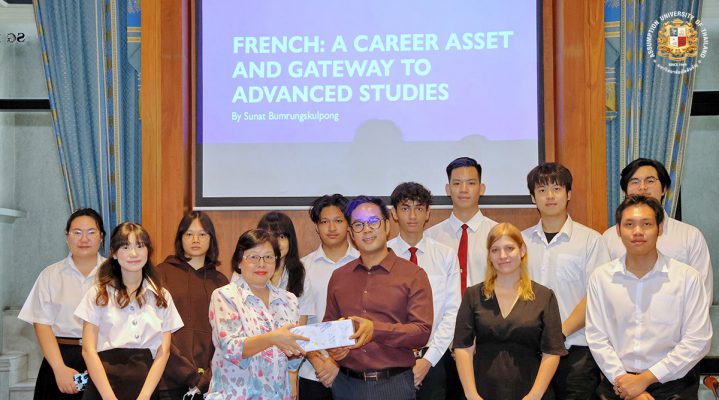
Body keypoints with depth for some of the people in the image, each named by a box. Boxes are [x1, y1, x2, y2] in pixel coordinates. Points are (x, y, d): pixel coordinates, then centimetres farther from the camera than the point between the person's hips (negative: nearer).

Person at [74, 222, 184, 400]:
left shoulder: (162, 297, 9)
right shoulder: (98, 294, 3)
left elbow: (163, 352, 1)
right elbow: (88, 350, -3)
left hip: (146, 383, 1)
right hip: (104, 381, -1)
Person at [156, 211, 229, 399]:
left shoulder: (220, 281, 10)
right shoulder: (162, 273, 1)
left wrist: (210, 376, -11)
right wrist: (192, 376, -13)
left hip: (210, 382, 2)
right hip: (170, 381, -2)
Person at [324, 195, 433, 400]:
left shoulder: (413, 275, -2)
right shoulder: (339, 277, 11)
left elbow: (422, 331, -9)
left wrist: (375, 329, -21)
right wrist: (331, 347, -4)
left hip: (394, 384, -3)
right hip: (347, 383, 3)